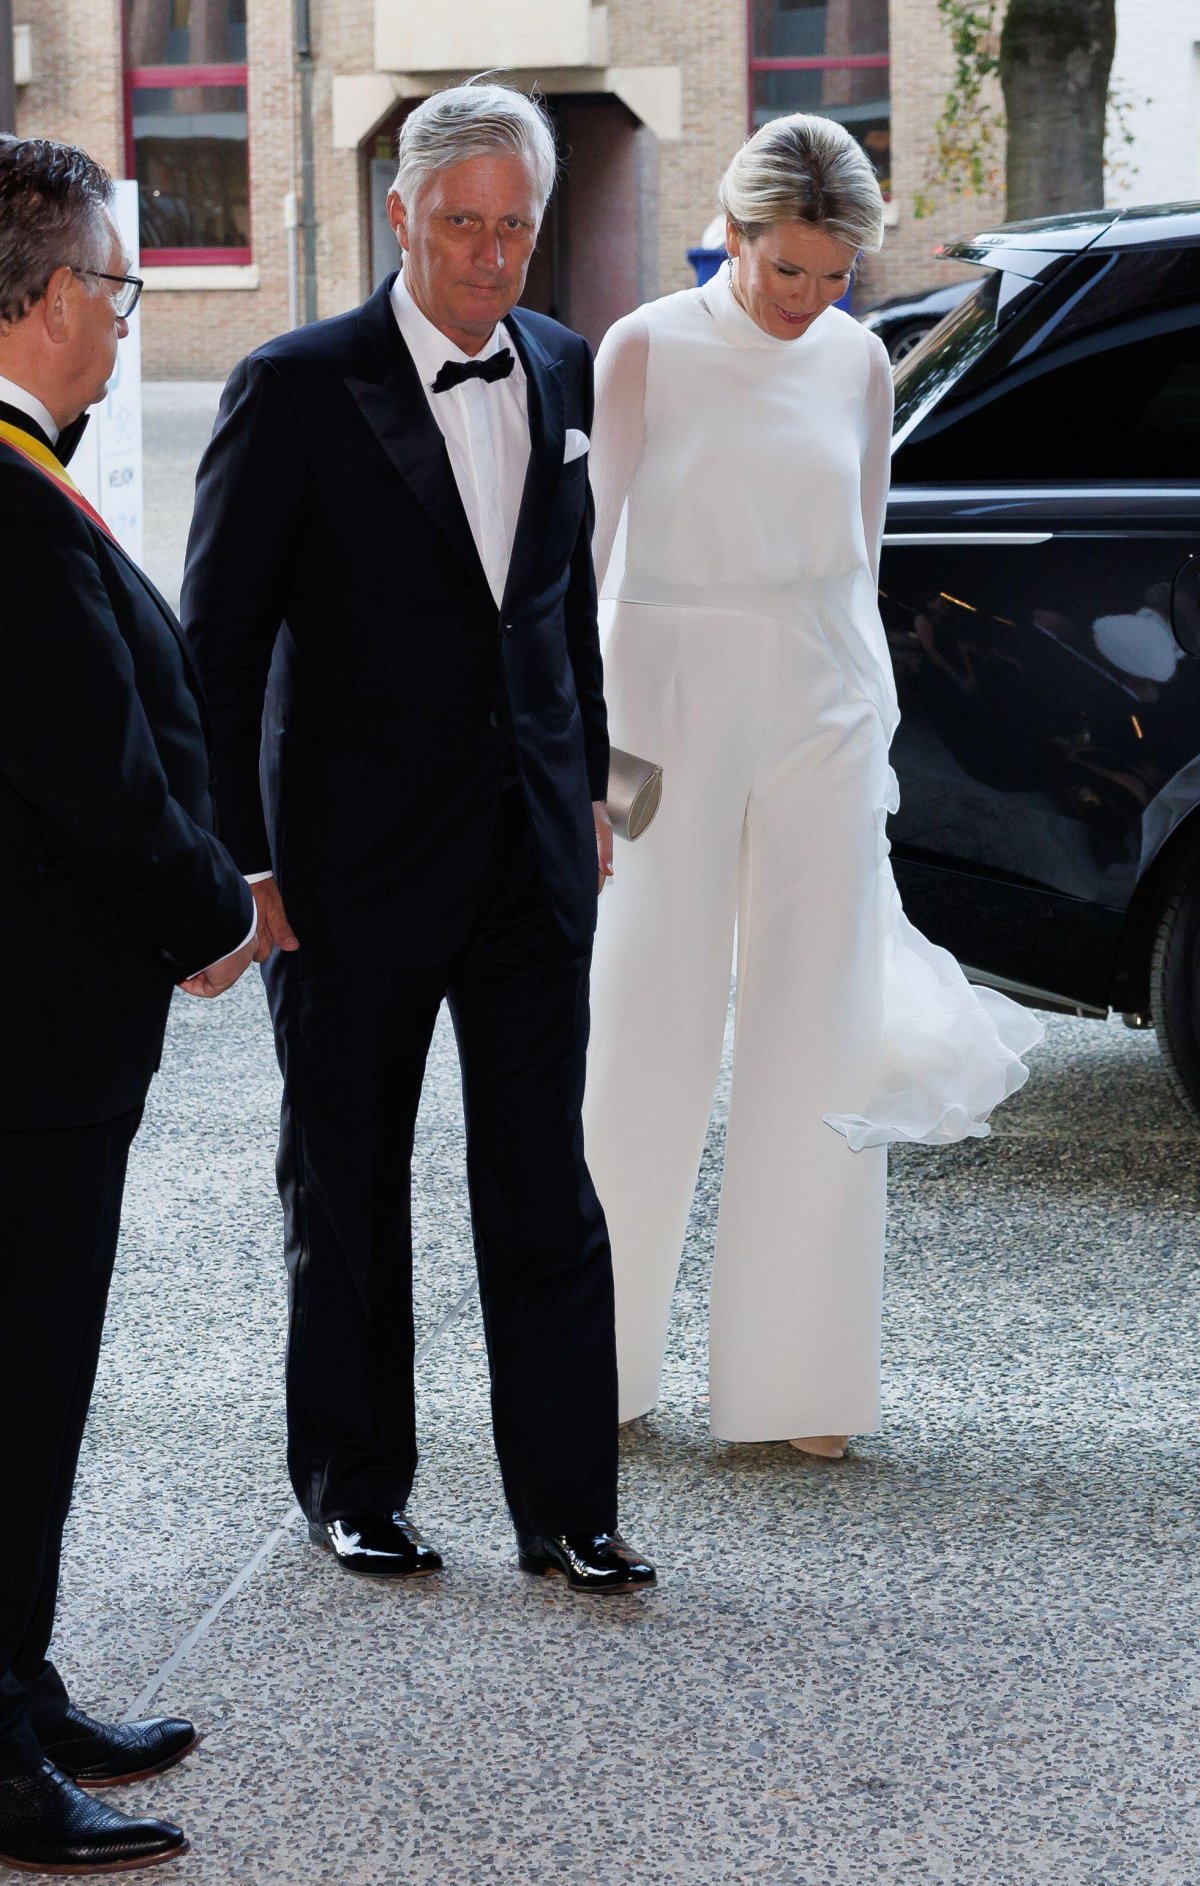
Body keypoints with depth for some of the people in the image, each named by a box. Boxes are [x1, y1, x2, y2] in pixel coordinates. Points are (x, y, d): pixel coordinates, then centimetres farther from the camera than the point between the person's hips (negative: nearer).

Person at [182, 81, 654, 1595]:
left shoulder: (560, 371, 6)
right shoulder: (296, 389, -10)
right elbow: (217, 645, -8)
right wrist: (243, 861, -11)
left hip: (532, 850, 4)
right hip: (355, 864, -4)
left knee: (546, 1189, 4)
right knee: (348, 1192, 10)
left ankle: (565, 1507, 13)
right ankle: (353, 1492, 25)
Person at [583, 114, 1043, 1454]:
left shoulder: (859, 363, 6)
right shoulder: (648, 349, -3)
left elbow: (861, 556, 14)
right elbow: (585, 542, -1)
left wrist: (869, 720, 14)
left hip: (824, 708, 3)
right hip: (674, 696, -3)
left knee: (812, 1040, 4)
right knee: (648, 1029, 1)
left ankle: (796, 1377, 13)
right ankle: (598, 1360, 15)